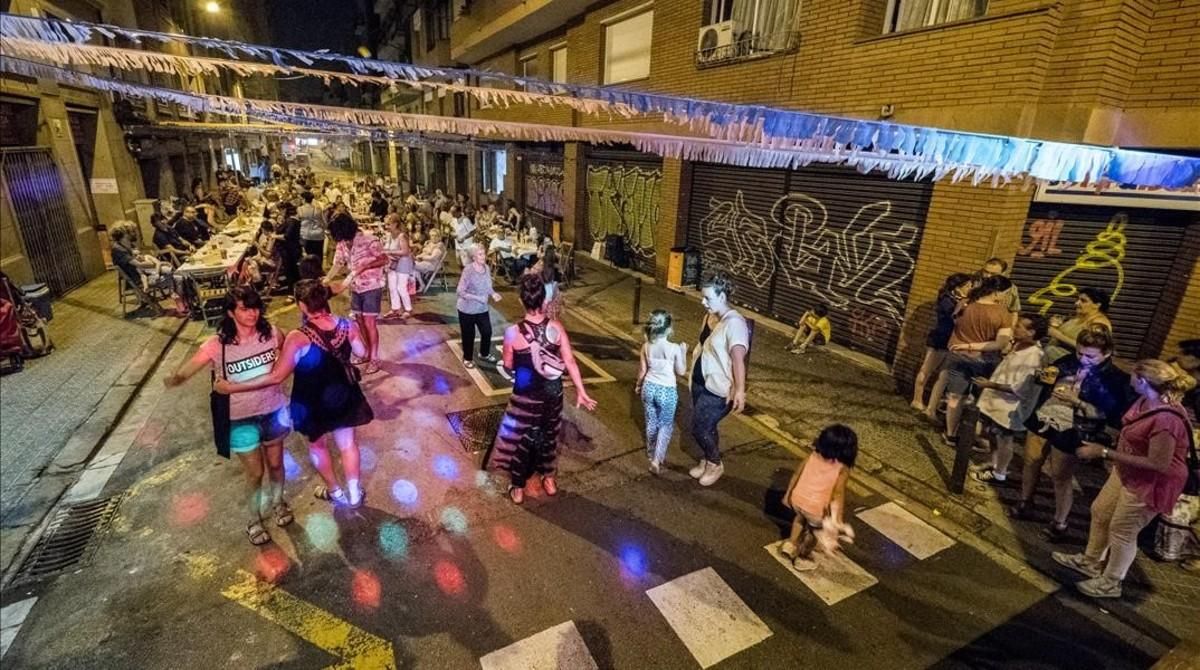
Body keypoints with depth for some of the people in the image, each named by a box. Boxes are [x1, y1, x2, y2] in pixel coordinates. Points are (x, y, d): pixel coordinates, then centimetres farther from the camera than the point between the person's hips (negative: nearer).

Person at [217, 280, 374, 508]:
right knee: (347, 443, 21)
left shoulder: (298, 338, -28)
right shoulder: (347, 325, -16)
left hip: (314, 403, -3)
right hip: (344, 395, 3)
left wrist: (232, 387, -17)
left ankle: (335, 492, 40)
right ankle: (354, 493, 34)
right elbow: (362, 352, 1)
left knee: (317, 445, 24)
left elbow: (277, 377, -26)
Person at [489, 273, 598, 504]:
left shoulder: (513, 332, -22)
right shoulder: (556, 328, -15)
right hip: (553, 392, 3)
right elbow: (570, 362, -12)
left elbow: (508, 367, -8)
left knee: (521, 438, 17)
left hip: (526, 395, -3)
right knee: (549, 434, 24)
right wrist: (581, 392, -4)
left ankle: (518, 488, 33)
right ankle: (548, 478, 44)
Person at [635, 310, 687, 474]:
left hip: (649, 387, 4)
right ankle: (656, 460, 4)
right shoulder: (674, 348, -18)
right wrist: (683, 352, 5)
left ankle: (651, 453, 39)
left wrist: (638, 385, 19)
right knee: (666, 425, 13)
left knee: (651, 422, 21)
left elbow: (642, 370, 2)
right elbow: (681, 372, -6)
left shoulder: (646, 346, -8)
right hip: (667, 391, -4)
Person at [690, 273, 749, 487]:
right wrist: (693, 371, 25)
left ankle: (715, 464, 22)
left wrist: (740, 389, -43)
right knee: (705, 426, 18)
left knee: (699, 428, -3)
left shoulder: (734, 323, -23)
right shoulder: (710, 316, 5)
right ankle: (707, 460, 39)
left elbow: (738, 357, -34)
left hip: (718, 389, -8)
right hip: (700, 382, 8)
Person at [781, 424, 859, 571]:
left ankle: (791, 544, 39)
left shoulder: (813, 456, 0)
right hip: (815, 508, -4)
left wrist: (788, 494, 18)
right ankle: (801, 558, 41)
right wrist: (838, 520, -2)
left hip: (797, 499, 4)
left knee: (801, 518, 36)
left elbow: (797, 474, 6)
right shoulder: (842, 470, -12)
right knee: (815, 528, 27)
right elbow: (838, 495, -12)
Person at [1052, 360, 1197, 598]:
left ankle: (1110, 583, 31)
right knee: (1100, 511, 21)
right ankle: (1090, 562, 42)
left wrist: (1105, 453, -28)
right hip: (1127, 471, 9)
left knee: (1122, 530, 8)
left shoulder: (1166, 419, -35)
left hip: (1150, 483, -9)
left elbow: (1158, 464, -30)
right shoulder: (1147, 400, -6)